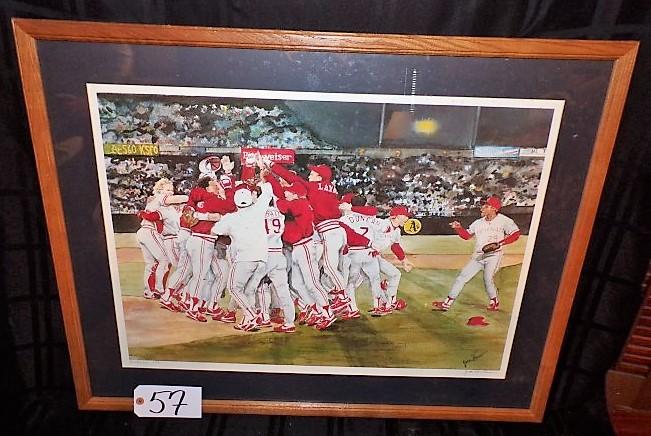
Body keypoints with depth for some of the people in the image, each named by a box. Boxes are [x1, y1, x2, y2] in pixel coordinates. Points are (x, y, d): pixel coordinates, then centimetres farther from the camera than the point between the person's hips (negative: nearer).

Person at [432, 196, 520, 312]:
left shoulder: (504, 220, -5)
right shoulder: (478, 222, 11)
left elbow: (516, 233, -14)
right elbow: (467, 235, 16)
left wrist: (499, 243, -24)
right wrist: (458, 228, -3)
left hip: (494, 255, -5)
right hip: (478, 256, 5)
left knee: (488, 279, -16)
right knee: (462, 277, 0)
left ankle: (494, 302, 15)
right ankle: (447, 303, 3)